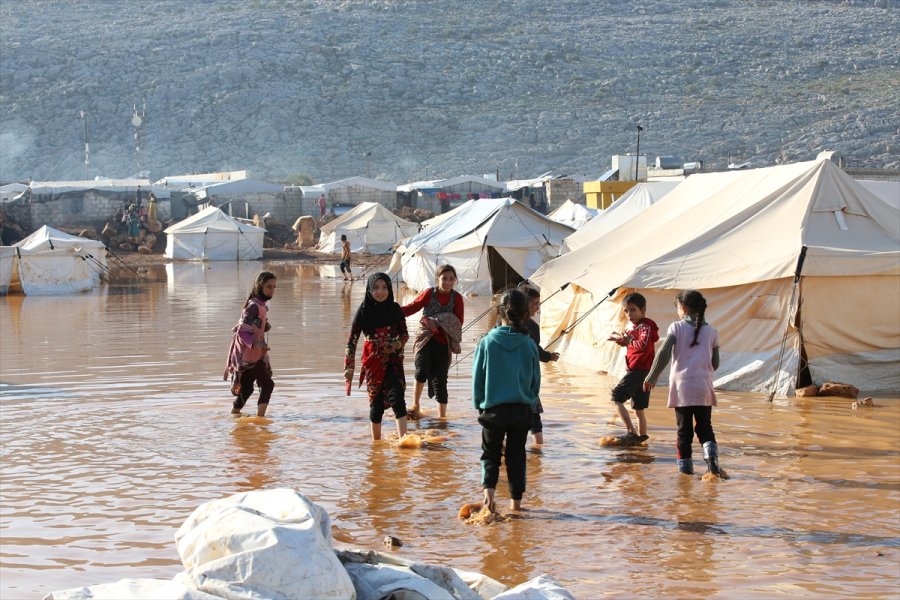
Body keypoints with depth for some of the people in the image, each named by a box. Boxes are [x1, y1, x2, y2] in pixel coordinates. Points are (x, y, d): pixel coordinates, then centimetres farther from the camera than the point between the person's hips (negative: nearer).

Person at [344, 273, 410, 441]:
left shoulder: (395, 309, -1)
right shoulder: (363, 311, -7)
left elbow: (404, 334, 10)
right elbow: (352, 340, -6)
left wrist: (398, 344, -13)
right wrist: (349, 367, -11)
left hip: (393, 361, 1)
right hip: (372, 362, 0)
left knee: (397, 396, -17)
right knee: (376, 402, 3)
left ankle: (403, 438, -22)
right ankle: (376, 441, 19)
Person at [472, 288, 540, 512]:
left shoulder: (487, 342, -10)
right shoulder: (529, 345, -6)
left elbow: (478, 378, -2)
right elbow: (535, 382, 4)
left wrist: (479, 404, 11)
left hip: (493, 409, -1)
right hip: (522, 409, 1)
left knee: (490, 454, 12)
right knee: (516, 456, 14)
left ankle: (488, 489, -11)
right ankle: (516, 501, 17)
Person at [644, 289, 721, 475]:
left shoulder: (677, 327, -1)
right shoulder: (711, 331, 7)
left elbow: (663, 355, -10)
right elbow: (715, 363, 10)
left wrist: (651, 378, -2)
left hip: (681, 386, -2)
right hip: (704, 387, 2)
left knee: (684, 429, 7)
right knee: (705, 427, 9)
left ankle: (685, 464, 9)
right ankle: (711, 453, -15)